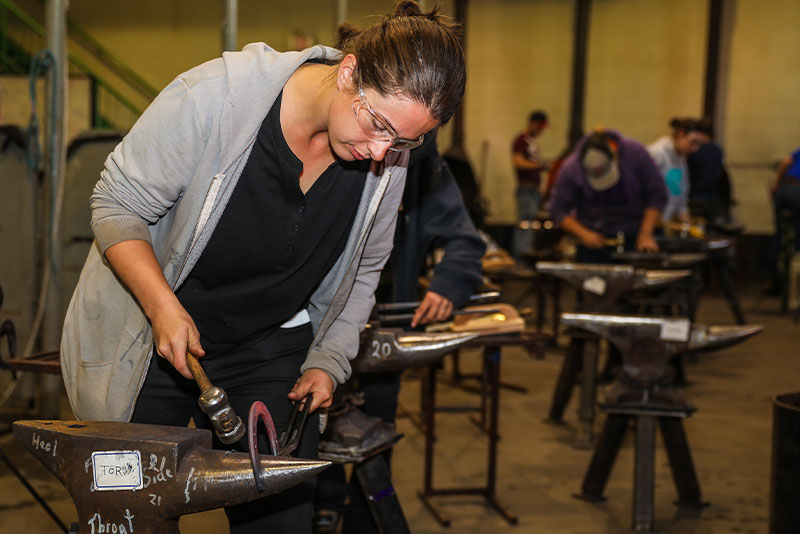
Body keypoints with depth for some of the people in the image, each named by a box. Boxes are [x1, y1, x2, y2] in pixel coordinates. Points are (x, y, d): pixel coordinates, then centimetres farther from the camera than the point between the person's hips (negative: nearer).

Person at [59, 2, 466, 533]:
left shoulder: (389, 160, -11)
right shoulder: (219, 93, -26)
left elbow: (360, 271, 6)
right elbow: (117, 206, -17)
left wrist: (326, 363, -4)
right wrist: (164, 307, -28)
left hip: (270, 347, 3)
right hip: (150, 339, -3)